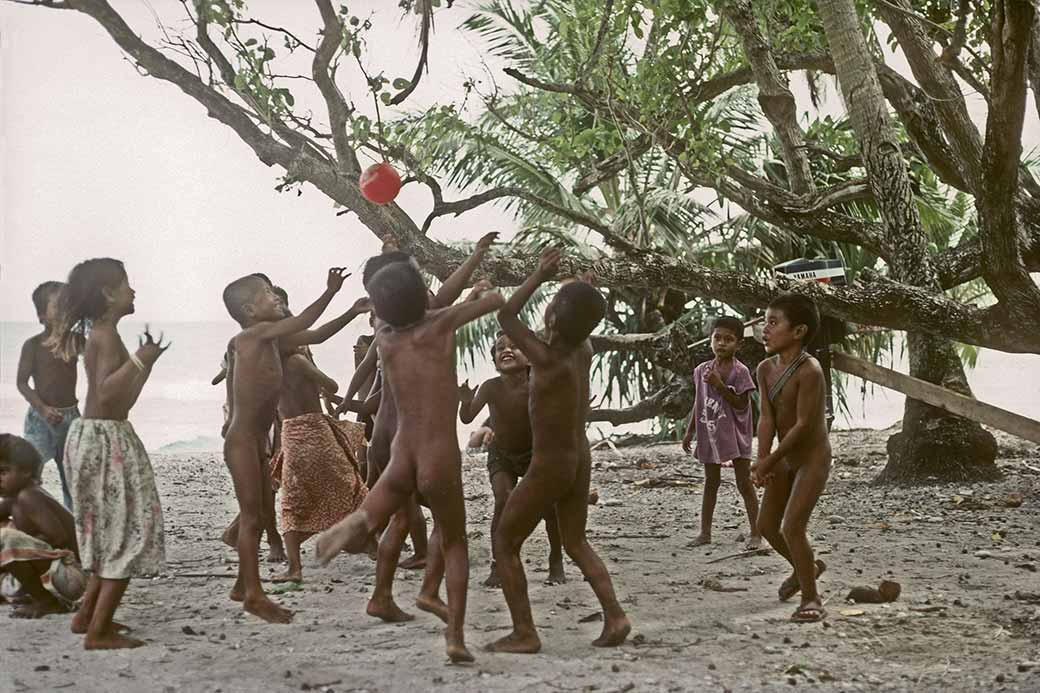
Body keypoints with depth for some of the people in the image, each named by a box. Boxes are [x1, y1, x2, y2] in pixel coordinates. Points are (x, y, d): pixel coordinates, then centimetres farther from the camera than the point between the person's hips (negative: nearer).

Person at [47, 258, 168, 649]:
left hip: (100, 439, 10)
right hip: (105, 440, -10)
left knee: (114, 532, 19)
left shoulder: (100, 334, 16)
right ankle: (99, 631, -7)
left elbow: (124, 400, 20)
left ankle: (88, 615, 25)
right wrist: (139, 360, -23)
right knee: (130, 532, -7)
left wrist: (146, 359, 22)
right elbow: (106, 393, -27)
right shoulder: (107, 334, -14)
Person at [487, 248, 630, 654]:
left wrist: (539, 276, -10)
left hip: (548, 468, -8)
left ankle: (524, 633, 3)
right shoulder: (583, 353, -5)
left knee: (504, 544, 6)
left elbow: (505, 316, -13)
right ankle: (614, 616, 5)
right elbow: (578, 331, 22)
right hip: (579, 460, 8)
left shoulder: (548, 360, -25)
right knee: (576, 543, 21)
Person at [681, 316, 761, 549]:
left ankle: (756, 533, 5)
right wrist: (689, 432, 13)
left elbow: (741, 405, -16)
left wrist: (720, 385, -24)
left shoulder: (740, 371, -11)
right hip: (710, 434, 5)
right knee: (711, 482, 11)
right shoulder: (702, 370, 4)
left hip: (734, 434, -5)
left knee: (744, 482, -1)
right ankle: (705, 532, 17)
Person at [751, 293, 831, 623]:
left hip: (812, 459, -8)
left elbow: (803, 424, -26)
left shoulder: (809, 370, -26)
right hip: (784, 458, 8)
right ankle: (806, 567, 39)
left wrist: (770, 461, -22)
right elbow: (767, 419, -7)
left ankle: (811, 599, 1)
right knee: (767, 525, 13)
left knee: (792, 527, -15)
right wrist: (762, 460, -21)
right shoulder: (765, 369, -4)